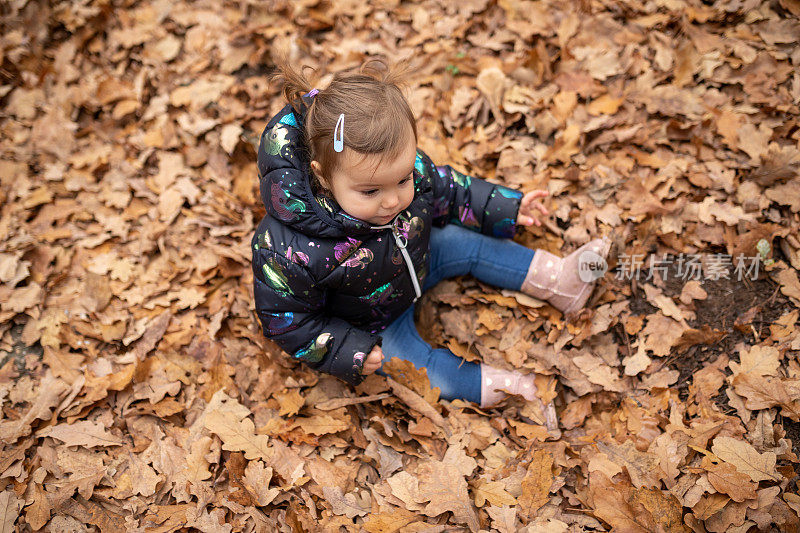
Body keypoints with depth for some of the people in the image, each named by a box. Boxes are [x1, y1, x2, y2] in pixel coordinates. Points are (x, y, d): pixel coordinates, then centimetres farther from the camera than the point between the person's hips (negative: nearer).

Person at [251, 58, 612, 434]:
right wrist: (349, 353, -26)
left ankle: (558, 281, 15)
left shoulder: (413, 173, -26)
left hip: (413, 263, 5)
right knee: (424, 372, -13)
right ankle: (509, 388, 3)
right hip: (370, 326, -5)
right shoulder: (291, 250, -42)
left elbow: (452, 192, -2)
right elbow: (287, 319, -25)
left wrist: (509, 208, 2)